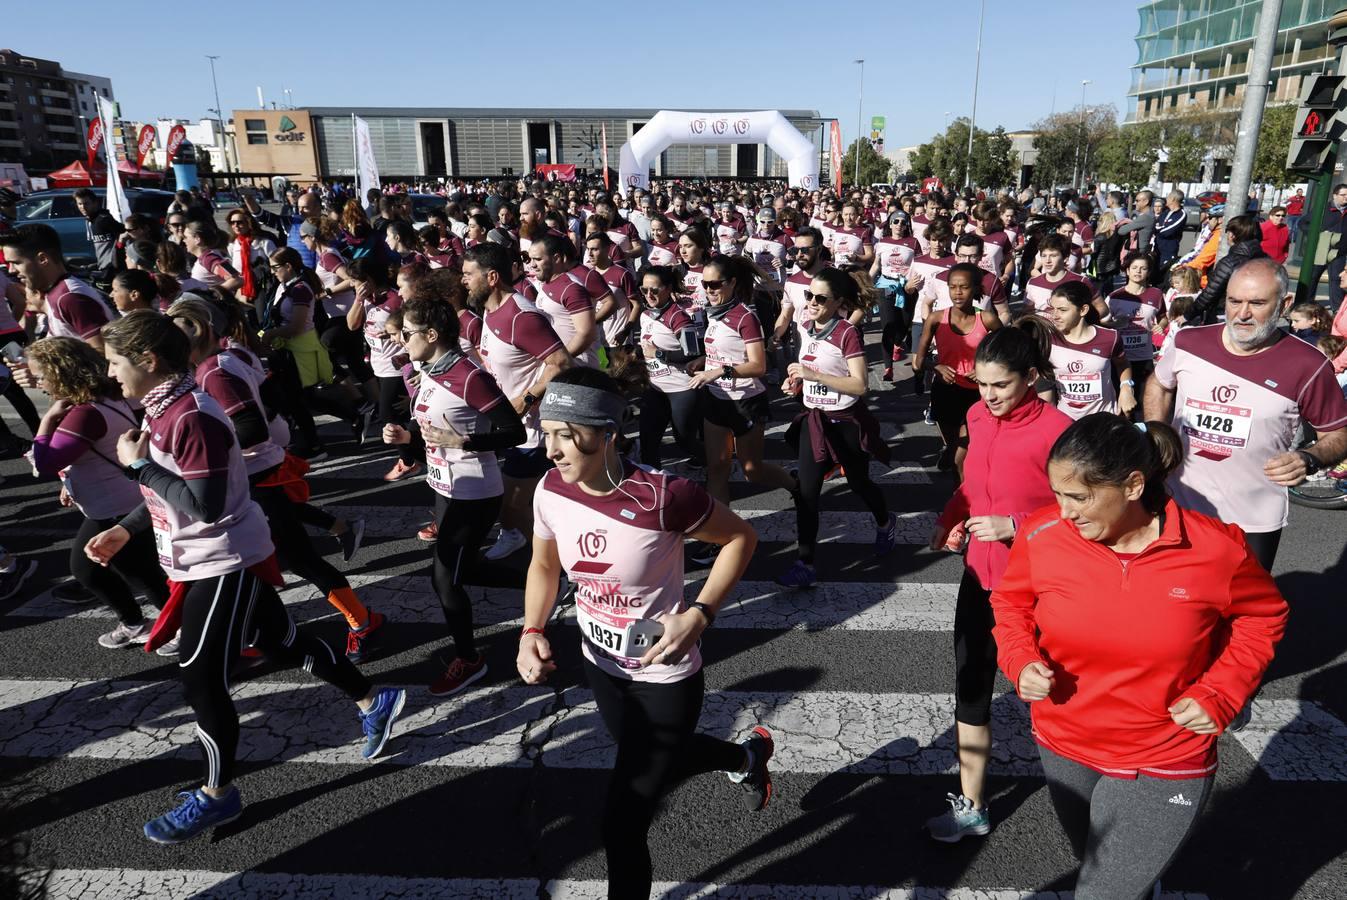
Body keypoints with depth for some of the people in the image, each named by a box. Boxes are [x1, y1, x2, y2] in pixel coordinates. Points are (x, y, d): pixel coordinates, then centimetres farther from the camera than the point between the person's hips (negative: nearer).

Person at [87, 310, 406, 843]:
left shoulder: (191, 417, -25)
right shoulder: (163, 409, 6)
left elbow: (205, 504, -29)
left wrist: (139, 464, -21)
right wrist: (125, 529, 11)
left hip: (224, 564, -10)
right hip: (202, 562, 10)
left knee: (200, 681, 0)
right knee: (279, 644, 20)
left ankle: (216, 796, 21)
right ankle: (374, 702, 34)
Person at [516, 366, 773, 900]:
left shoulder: (663, 496, -31)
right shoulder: (550, 492, -14)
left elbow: (740, 538, -15)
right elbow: (544, 566, 5)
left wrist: (698, 616, -24)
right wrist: (532, 632, -12)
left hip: (666, 680, -6)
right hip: (601, 669, 7)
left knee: (621, 828, -1)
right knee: (656, 765, 31)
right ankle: (748, 756, 61)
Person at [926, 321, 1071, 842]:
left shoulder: (1057, 431, -19)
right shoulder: (978, 416, 0)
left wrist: (1015, 525, -25)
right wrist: (950, 522, -1)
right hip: (980, 575, 6)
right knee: (970, 691, 10)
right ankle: (971, 806, 24)